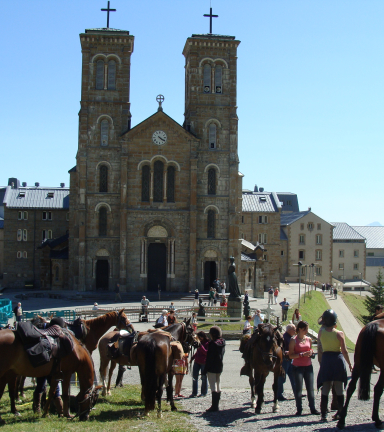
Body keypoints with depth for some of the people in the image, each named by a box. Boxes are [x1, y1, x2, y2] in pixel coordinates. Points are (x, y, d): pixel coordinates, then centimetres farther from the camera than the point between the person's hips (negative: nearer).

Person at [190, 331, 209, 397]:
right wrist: (192, 357, 13)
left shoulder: (208, 343, -9)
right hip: (197, 362, 7)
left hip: (204, 363, -7)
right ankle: (194, 393, 8)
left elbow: (206, 352, -19)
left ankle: (204, 392, 15)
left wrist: (200, 346, -26)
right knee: (194, 377, 3)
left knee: (204, 377, 4)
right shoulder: (200, 342, 13)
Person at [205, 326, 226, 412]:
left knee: (213, 387, -5)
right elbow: (222, 354, 11)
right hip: (219, 367, 8)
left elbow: (209, 357, -16)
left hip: (211, 368, -8)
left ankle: (214, 406, -5)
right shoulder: (222, 343, 6)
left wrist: (206, 369, -12)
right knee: (218, 386, 13)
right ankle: (216, 405, 19)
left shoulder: (212, 343, -16)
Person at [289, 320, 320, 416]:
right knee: (298, 388, -1)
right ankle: (299, 409, 6)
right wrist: (302, 354, -20)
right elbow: (291, 355, -10)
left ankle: (312, 408, 13)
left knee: (310, 388, 5)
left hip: (308, 366, 4)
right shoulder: (293, 340, -6)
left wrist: (311, 352, 0)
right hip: (297, 367, -4)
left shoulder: (308, 339, 9)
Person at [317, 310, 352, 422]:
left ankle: (323, 414, 0)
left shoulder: (321, 332, -4)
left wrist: (323, 323, 17)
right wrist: (349, 364, 5)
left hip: (326, 359, 1)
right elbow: (344, 351, -7)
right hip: (338, 359, -1)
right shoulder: (339, 334, -10)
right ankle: (340, 413, 16)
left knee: (325, 389, 4)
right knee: (339, 389, 10)